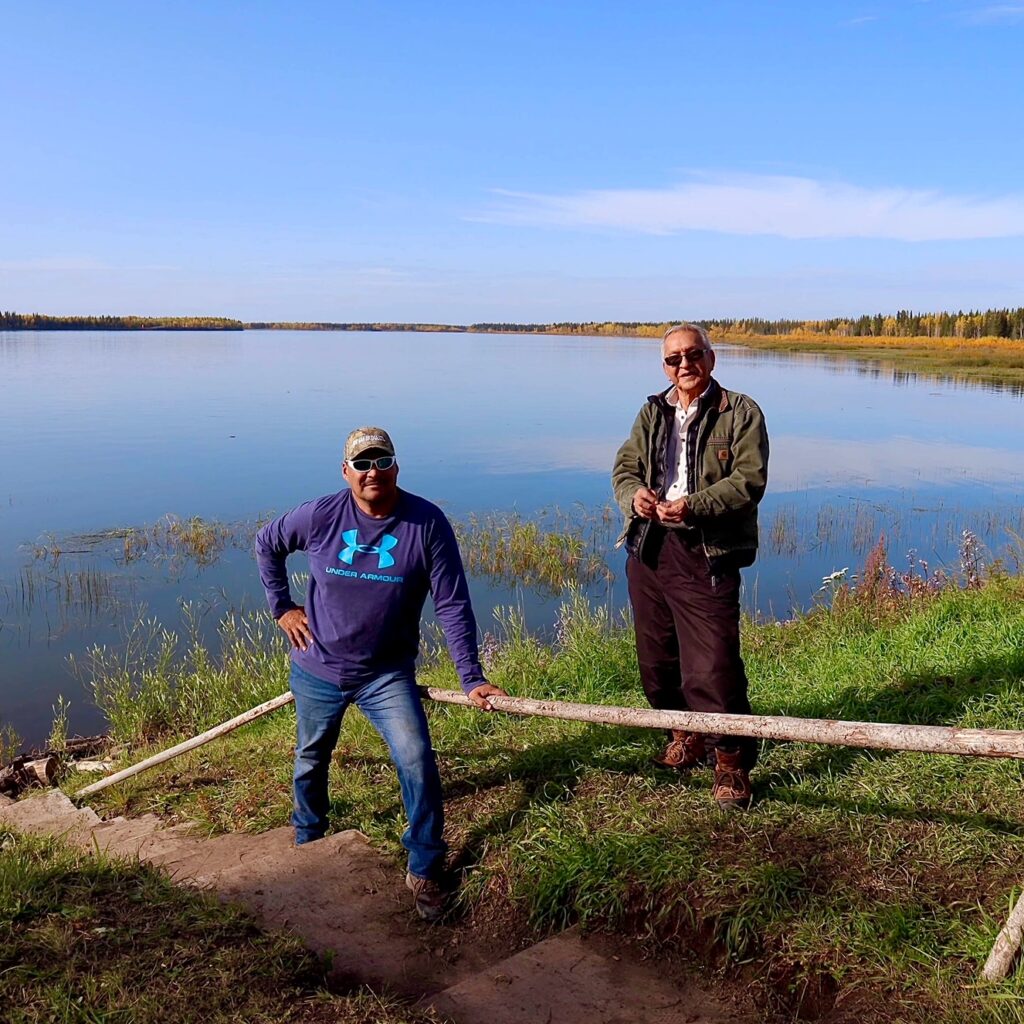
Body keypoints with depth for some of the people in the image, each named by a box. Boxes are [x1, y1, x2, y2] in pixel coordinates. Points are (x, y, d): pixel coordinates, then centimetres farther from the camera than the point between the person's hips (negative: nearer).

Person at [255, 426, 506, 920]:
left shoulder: (427, 524, -17)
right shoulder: (320, 516, -13)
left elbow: (453, 606, -15)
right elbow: (266, 544, 8)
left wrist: (471, 679, -19)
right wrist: (282, 607, 2)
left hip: (387, 674, -2)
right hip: (317, 669, 2)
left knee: (417, 762, -15)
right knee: (310, 761, 20)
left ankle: (425, 871, 5)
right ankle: (307, 844, 49)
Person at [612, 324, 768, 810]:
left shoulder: (741, 412, -1)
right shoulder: (652, 413, 16)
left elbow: (749, 480, -11)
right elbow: (625, 466, 11)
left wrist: (692, 506, -25)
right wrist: (634, 494, -13)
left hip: (706, 554, -6)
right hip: (647, 547, 6)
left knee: (713, 664, -8)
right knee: (656, 657, 14)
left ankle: (731, 761, 8)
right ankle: (686, 733, 36)